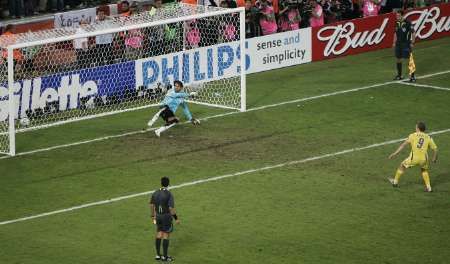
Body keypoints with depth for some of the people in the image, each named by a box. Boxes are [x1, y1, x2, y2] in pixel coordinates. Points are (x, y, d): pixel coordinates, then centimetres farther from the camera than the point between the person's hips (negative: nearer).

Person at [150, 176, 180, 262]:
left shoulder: (155, 193, 1)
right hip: (166, 216, -6)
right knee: (166, 236, 2)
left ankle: (158, 255, 19)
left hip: (158, 216, 6)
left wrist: (153, 216, 23)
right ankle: (165, 256, 6)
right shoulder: (169, 194, -17)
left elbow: (152, 205, 10)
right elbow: (171, 208, -20)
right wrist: (176, 218, -10)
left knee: (159, 235, 14)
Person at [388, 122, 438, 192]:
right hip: (423, 159, 2)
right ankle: (428, 187, 26)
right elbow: (435, 149, 9)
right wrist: (434, 159, 27)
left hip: (414, 158, -2)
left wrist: (395, 153, 1)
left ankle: (395, 182, 38)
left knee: (402, 166, 24)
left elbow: (403, 145, 0)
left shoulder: (413, 135, 5)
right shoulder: (428, 137, 8)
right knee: (424, 170, 33)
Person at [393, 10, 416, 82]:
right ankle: (399, 75, 25)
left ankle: (412, 77, -2)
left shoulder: (407, 23, -14)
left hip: (406, 44, -6)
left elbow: (413, 33, -9)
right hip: (398, 44, 6)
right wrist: (394, 42, 14)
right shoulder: (397, 23, 5)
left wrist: (412, 43, -10)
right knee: (398, 59, 12)